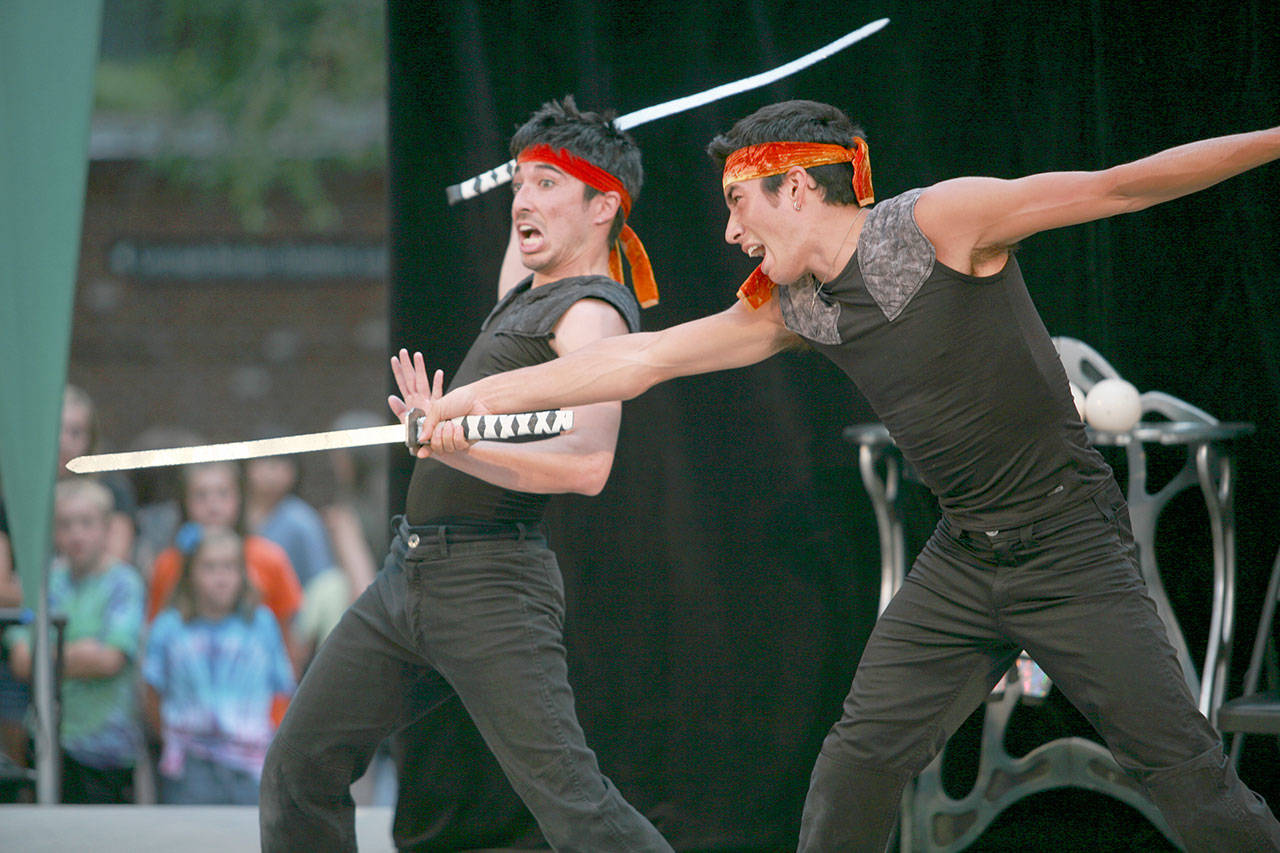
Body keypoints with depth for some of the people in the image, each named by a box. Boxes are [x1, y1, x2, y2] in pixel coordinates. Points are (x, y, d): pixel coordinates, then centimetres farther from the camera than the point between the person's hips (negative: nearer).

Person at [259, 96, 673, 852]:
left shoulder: (591, 314, -11)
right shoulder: (526, 294, 18)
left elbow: (588, 463, -29)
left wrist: (456, 445, -39)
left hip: (488, 584, -9)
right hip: (411, 572, 9)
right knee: (300, 768, 6)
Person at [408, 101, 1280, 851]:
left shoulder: (940, 221, -13)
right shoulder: (788, 308, 6)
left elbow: (1118, 185, -14)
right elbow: (640, 359, 9)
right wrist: (470, 400, 9)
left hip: (1071, 544, -6)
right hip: (963, 559, 6)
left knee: (1183, 766, -10)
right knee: (860, 756, 0)